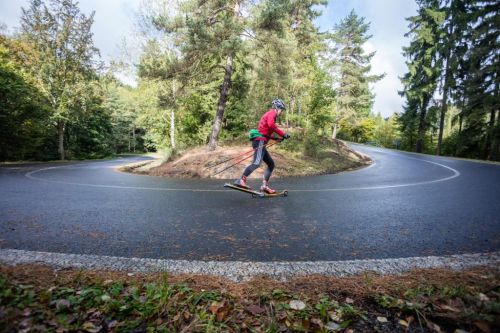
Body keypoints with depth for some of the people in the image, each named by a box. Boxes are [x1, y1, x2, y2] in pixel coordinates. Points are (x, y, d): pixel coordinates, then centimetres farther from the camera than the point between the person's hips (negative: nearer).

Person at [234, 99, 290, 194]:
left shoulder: (269, 114, 30)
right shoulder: (272, 113, 1)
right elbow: (271, 124, -21)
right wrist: (283, 134, -17)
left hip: (261, 142, 10)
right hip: (260, 141, -10)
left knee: (271, 164, 9)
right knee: (257, 163, -25)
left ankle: (265, 185, 5)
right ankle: (241, 180, -29)